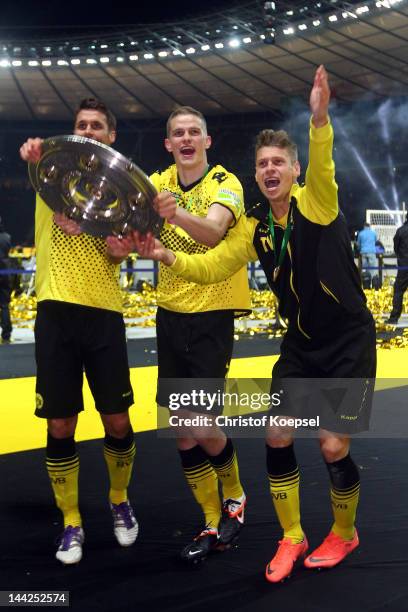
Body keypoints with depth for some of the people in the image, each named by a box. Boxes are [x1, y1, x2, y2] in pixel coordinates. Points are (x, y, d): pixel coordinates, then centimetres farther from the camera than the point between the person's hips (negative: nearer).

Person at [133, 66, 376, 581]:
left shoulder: (316, 202, -17)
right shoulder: (254, 227, -2)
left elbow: (322, 168, -38)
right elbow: (211, 266, -6)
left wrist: (320, 119, -57)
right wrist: (165, 256, -23)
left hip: (350, 342, -5)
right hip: (301, 344, 5)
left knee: (333, 447, -4)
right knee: (276, 437, 2)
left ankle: (344, 534, 26)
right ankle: (292, 537, 22)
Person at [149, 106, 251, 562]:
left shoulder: (225, 183, -11)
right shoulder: (160, 182, 7)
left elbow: (214, 231, -31)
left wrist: (178, 214, -51)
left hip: (212, 316, -5)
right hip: (170, 314, 5)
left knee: (202, 429, -7)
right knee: (182, 433, 7)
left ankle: (234, 495, 25)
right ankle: (214, 524, 23)